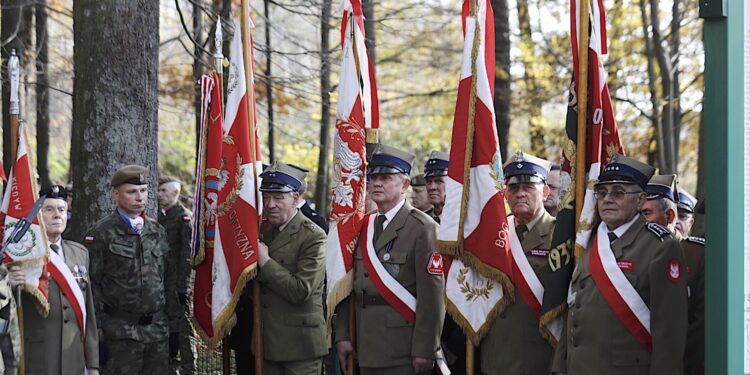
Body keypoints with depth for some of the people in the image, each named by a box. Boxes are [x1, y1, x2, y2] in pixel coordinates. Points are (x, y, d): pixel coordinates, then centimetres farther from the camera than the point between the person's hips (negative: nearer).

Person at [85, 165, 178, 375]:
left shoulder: (157, 231, 14)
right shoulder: (101, 233, -4)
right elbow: (92, 286, -6)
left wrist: (173, 322, 13)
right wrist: (96, 332, -10)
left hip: (158, 329, 5)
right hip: (120, 332, -5)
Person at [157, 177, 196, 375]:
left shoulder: (185, 217, -9)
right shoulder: (160, 217, 13)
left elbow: (187, 254, -14)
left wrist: (181, 287, -18)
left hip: (178, 285, -7)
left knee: (183, 329, -5)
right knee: (167, 329, 12)